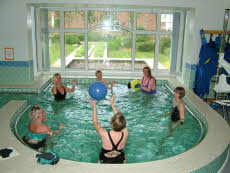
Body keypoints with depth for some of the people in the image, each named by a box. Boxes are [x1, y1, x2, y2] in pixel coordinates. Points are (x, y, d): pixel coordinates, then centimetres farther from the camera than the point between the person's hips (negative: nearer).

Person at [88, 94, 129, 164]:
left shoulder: (104, 134, -34)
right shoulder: (125, 133, -27)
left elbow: (95, 123, -13)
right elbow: (119, 118, -8)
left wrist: (94, 107, -2)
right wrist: (112, 104, 2)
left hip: (104, 162, -1)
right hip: (120, 161, 1)